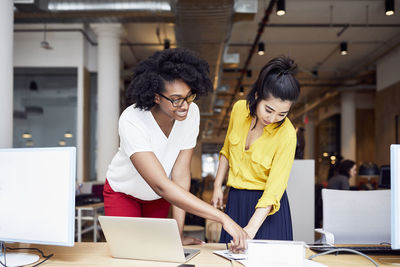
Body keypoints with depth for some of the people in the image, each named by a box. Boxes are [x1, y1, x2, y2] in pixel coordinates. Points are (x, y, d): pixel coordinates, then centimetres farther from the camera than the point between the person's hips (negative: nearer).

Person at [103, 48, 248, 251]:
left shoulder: (191, 112, -24)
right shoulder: (132, 121, -38)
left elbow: (180, 174, -22)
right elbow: (161, 186, -44)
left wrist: (178, 233, -28)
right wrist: (223, 218, -49)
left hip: (160, 196, 3)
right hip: (123, 194, -3)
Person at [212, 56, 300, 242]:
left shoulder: (286, 134, -22)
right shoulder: (239, 109, -8)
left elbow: (273, 190, -23)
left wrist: (251, 229, -32)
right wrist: (217, 186, 9)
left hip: (266, 209, -4)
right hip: (235, 201, 5)